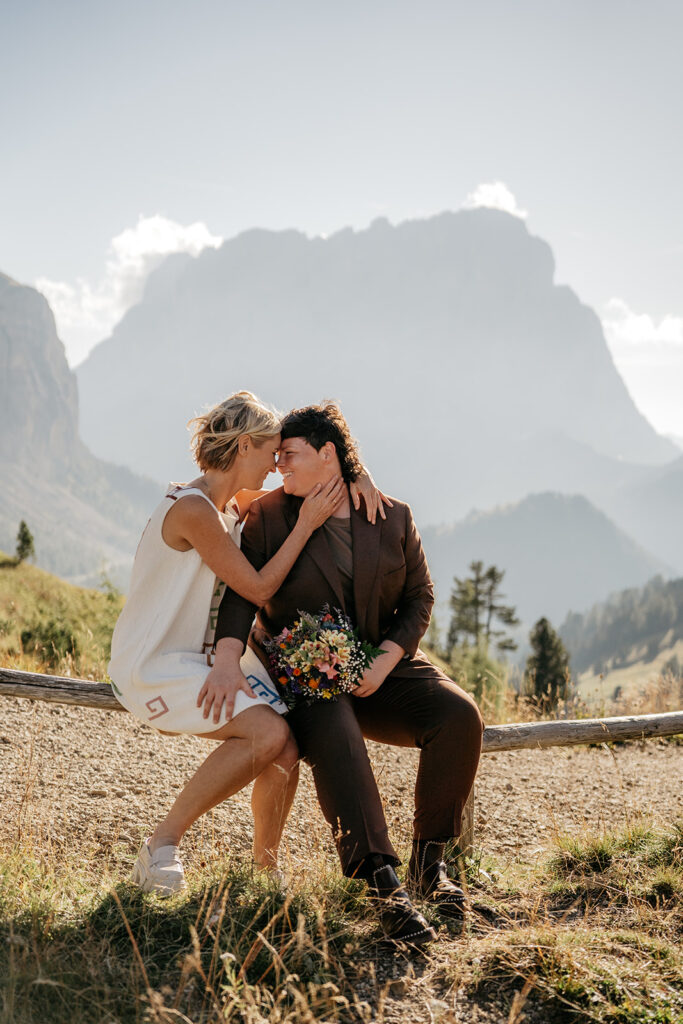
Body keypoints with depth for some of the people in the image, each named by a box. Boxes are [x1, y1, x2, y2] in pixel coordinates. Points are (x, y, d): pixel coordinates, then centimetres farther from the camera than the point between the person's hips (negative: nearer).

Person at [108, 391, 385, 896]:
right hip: (152, 666, -9)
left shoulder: (234, 503, 11)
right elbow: (259, 587, -15)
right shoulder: (192, 509, -19)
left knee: (284, 754, -10)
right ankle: (161, 847, -14)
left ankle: (266, 866, 11)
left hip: (201, 660, 9)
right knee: (269, 733, -26)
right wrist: (306, 524, -12)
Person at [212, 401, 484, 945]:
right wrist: (228, 661, -28)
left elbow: (418, 597, 5)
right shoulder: (270, 516, -1)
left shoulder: (393, 517, 3)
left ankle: (428, 860, -9)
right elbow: (242, 591, -10)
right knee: (335, 738, -36)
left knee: (459, 715, -23)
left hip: (378, 668, 3)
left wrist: (383, 663, -12)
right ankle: (384, 885, -39)